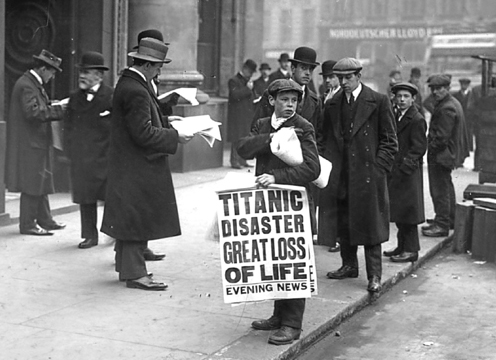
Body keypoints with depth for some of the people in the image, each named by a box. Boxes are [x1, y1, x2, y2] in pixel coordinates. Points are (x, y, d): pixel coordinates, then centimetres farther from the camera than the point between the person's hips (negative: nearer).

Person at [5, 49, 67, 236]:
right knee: (31, 185, -4)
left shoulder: (34, 84, 15)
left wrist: (52, 106, 2)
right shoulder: (26, 85, -17)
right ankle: (28, 224, 3)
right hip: (29, 144, -11)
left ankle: (45, 220, 23)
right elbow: (33, 112, -26)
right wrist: (57, 109, -21)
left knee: (41, 183, 15)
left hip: (37, 143, 11)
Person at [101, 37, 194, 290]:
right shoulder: (136, 91, -22)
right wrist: (175, 136, -16)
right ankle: (134, 273, 5)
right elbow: (143, 134, -24)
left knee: (131, 219, 17)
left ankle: (127, 267, 28)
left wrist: (166, 123, 12)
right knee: (137, 218, -3)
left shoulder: (127, 83, 10)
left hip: (129, 165, 10)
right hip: (137, 167, -10)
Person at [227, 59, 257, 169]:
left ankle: (242, 160, 15)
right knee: (237, 138, -7)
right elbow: (235, 95, -20)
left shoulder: (248, 81, 19)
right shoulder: (234, 80, -6)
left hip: (247, 113, 8)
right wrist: (247, 88, -17)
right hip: (237, 114, -8)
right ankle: (234, 161, -3)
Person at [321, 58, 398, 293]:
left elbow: (389, 141, -2)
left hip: (368, 174, -4)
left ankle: (374, 275, 7)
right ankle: (349, 265, 28)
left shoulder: (378, 102, -3)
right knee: (342, 223, 11)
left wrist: (378, 168, -10)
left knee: (370, 224, -2)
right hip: (340, 175, 5)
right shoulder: (332, 105, 10)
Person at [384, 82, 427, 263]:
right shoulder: (396, 116, 14)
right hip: (395, 173, 8)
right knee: (399, 213, 13)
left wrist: (404, 168, -19)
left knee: (407, 212, -3)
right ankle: (402, 246, 23)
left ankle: (411, 250, 4)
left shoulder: (417, 120, -11)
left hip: (408, 173, -8)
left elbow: (419, 148, -14)